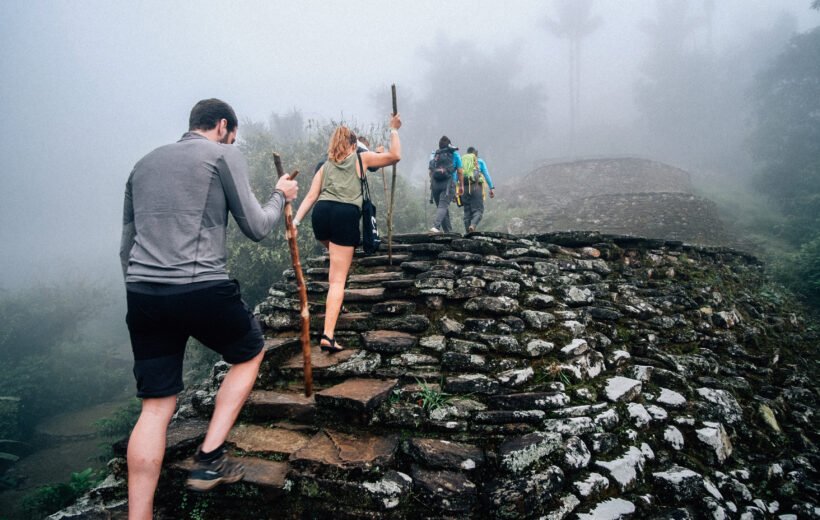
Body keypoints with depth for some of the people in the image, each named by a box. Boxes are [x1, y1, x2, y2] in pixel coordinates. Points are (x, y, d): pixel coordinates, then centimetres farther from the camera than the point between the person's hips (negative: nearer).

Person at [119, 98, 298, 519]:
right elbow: (256, 228, 1)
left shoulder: (144, 164, 21)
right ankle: (208, 459, 16)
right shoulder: (224, 155, 2)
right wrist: (280, 196, 19)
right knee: (250, 354, 21)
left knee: (156, 405, 11)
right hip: (202, 290, -5)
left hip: (141, 294, 6)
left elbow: (126, 245, 21)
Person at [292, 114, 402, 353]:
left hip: (321, 213, 4)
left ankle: (334, 304, 40)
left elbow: (311, 196, 13)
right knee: (338, 279, -7)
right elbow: (395, 156, 17)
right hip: (346, 215, -4)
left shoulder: (325, 166, 26)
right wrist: (394, 130, 27)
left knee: (337, 260, 36)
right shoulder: (362, 158, 18)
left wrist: (295, 221, 6)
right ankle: (328, 335, -16)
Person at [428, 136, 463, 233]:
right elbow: (459, 172, 6)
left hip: (435, 184, 3)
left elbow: (431, 172, 14)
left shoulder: (434, 155, 15)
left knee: (441, 207, 12)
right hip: (449, 184, -3)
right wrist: (461, 186, 12)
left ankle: (448, 231, 18)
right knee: (443, 206, -10)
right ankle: (436, 226, -31)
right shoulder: (455, 154, 8)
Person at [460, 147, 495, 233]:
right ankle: (473, 225, -28)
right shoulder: (480, 161, 14)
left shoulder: (461, 161, 18)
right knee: (478, 210, -1)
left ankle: (468, 232, 4)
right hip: (476, 186, -3)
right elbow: (486, 174, 5)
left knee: (467, 211, 10)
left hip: (464, 187, 3)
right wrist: (492, 188, 2)